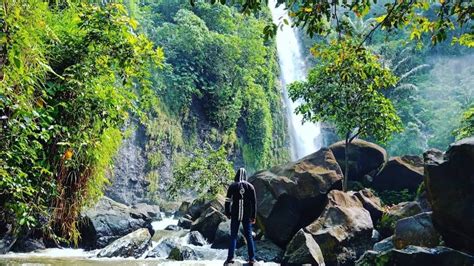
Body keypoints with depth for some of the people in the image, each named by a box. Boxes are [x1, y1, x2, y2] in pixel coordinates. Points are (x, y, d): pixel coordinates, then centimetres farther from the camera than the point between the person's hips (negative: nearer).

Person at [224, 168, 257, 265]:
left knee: (233, 236, 4)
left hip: (235, 215, -1)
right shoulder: (250, 186, 1)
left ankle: (230, 257, -4)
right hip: (247, 215, 1)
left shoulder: (232, 186, -2)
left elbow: (228, 201, -3)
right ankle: (252, 258, 6)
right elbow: (254, 202, 0)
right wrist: (253, 216, 4)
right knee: (249, 236, 8)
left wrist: (227, 213, 6)